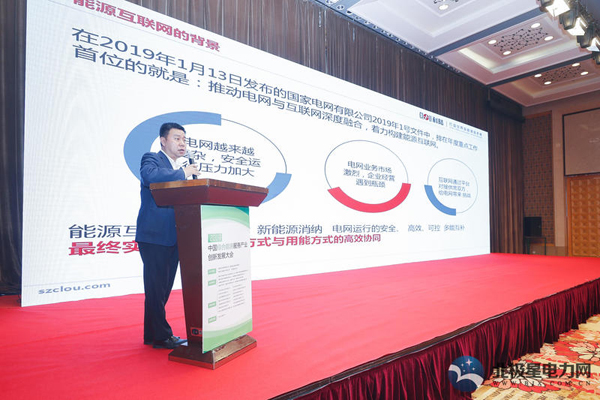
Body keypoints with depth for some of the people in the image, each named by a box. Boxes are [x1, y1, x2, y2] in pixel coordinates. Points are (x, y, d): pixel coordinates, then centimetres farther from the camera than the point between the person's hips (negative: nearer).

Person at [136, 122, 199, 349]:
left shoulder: (178, 170, 20)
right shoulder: (151, 159, -3)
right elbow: (150, 177, -26)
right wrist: (183, 173, -17)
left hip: (173, 238, 8)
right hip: (154, 236, -8)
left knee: (163, 288, 15)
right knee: (156, 288, -1)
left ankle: (153, 334, 27)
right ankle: (161, 337, 10)